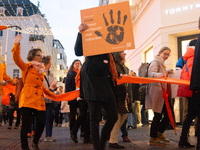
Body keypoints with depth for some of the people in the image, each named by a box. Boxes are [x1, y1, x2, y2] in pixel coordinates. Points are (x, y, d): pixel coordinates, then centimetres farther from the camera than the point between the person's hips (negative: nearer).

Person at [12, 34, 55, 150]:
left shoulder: (41, 70, 21)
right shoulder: (26, 67, 5)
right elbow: (17, 59, -13)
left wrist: (52, 95, 26)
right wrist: (17, 45, -25)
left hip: (39, 100, 6)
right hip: (28, 99, -6)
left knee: (42, 122, -1)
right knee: (26, 124, -7)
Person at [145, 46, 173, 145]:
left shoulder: (161, 64, 25)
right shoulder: (155, 62, -6)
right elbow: (151, 73, -25)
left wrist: (167, 72, 31)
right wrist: (158, 75, -43)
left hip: (162, 92, 10)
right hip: (156, 90, -10)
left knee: (168, 114, 10)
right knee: (158, 115, -9)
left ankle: (159, 133, 24)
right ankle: (153, 139, -1)